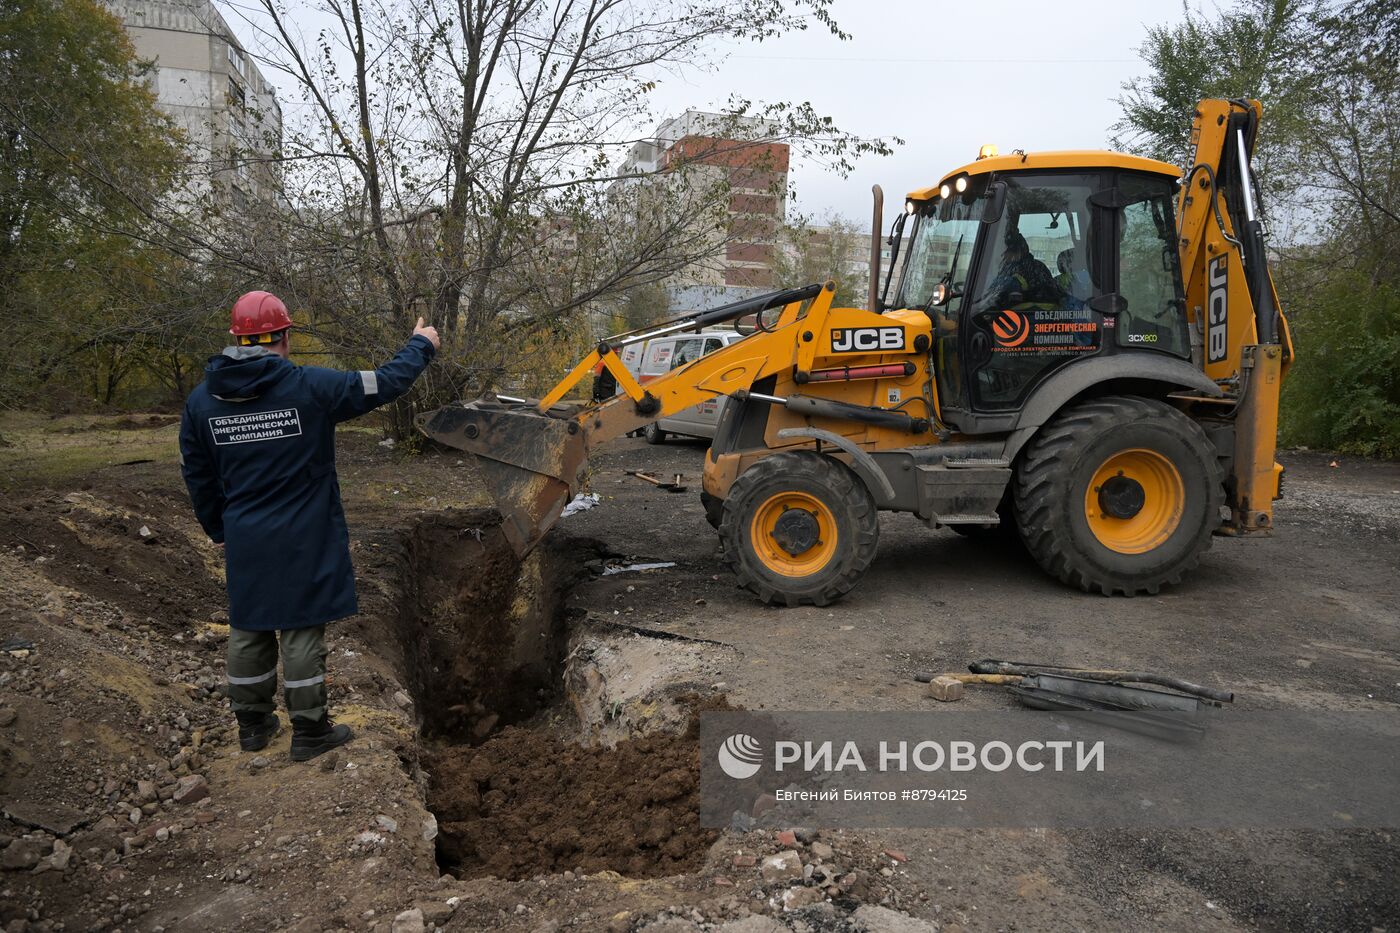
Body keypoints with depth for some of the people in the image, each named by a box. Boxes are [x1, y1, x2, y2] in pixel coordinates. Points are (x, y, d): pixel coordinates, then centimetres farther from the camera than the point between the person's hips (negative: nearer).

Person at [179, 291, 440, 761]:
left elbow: (198, 477, 9)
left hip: (244, 541, 5)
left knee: (248, 628, 16)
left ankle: (253, 724, 29)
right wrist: (420, 345, 10)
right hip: (304, 540, -4)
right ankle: (309, 731, 15)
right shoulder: (309, 386, -15)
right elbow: (384, 383, -7)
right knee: (302, 629, 4)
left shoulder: (201, 399, 0)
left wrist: (218, 530, 22)